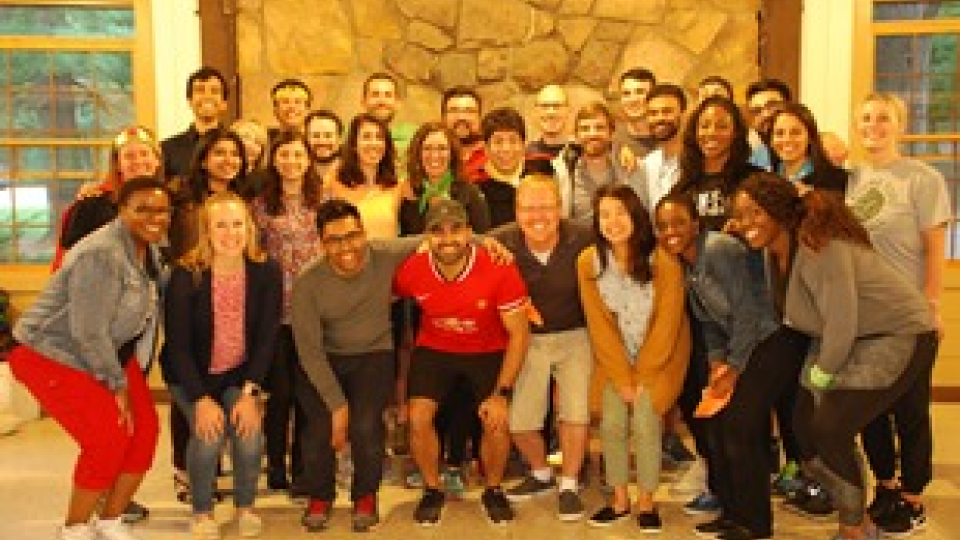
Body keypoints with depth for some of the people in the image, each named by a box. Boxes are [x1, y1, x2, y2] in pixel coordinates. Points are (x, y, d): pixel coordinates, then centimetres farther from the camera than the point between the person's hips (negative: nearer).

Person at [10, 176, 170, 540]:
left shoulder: (149, 246, -1)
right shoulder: (101, 255, -27)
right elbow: (89, 333, -25)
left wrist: (128, 377, 3)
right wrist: (118, 385, -16)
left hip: (112, 351, 8)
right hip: (52, 353, -8)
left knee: (145, 429, -3)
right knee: (108, 437, -16)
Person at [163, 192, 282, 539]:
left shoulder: (267, 272, -15)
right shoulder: (185, 276, -19)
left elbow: (267, 338, -11)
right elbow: (177, 345, -16)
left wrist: (249, 393, -18)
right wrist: (201, 399, -23)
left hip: (241, 374, 1)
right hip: (191, 376, -1)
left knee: (248, 432, -20)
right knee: (208, 435, -22)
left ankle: (246, 507, 9)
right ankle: (202, 512, 5)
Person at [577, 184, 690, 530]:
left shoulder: (664, 262, -20)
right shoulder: (588, 262, -13)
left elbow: (666, 325, -14)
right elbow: (599, 325, -8)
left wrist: (641, 376, -12)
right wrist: (622, 376, -10)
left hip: (659, 356, -2)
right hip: (614, 357, 2)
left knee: (644, 422, -13)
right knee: (612, 423, -7)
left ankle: (646, 503, 4)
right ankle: (619, 500, 12)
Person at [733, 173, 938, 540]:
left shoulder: (818, 246, -28)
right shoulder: (772, 250, -2)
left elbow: (842, 320, -30)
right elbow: (796, 313, 6)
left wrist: (823, 372, -17)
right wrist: (819, 367, 0)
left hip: (900, 335, -9)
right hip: (848, 340, 9)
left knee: (831, 429, -14)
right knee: (806, 426, 6)